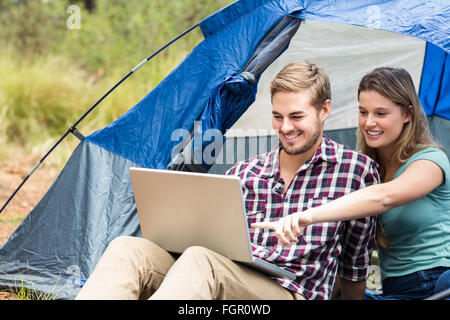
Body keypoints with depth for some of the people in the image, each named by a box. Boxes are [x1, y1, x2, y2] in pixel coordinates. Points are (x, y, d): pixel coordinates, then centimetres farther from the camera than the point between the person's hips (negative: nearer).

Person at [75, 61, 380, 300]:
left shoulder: (357, 170, 6)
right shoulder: (243, 173, 16)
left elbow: (355, 267, 14)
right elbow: (215, 241, 16)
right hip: (229, 286, 5)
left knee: (201, 261, -36)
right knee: (128, 250, -22)